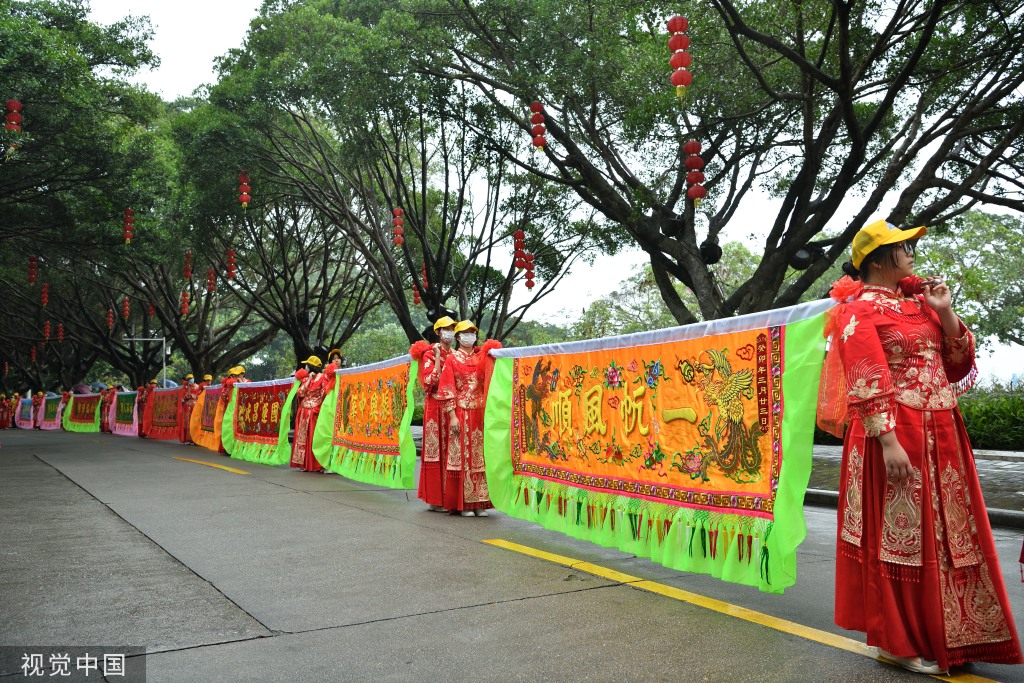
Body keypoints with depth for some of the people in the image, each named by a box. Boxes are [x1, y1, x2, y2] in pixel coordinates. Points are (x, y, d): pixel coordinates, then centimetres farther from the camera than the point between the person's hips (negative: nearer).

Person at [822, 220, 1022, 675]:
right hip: (897, 434, -7)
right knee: (901, 534, -1)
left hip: (941, 435, 8)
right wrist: (888, 441, -22)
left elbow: (961, 363, 15)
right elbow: (866, 383, -15)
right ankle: (899, 643, 13)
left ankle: (943, 637, 26)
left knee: (946, 533, 12)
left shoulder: (919, 300, 16)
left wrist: (945, 312, 3)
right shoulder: (859, 310, -6)